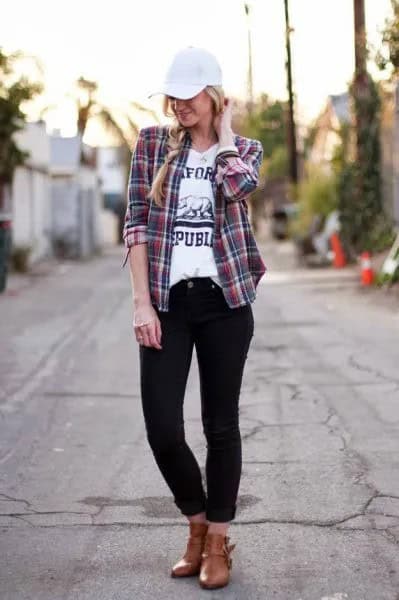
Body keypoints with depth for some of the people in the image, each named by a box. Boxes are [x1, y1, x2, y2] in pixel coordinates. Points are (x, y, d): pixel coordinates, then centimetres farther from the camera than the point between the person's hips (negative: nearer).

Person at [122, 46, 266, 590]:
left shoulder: (244, 149, 5)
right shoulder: (152, 143, 7)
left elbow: (238, 185, -20)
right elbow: (136, 222, 0)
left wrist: (224, 131, -5)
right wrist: (142, 301, -8)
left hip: (224, 299, -1)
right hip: (168, 301, 1)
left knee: (221, 424, 4)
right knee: (162, 427, -3)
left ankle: (218, 540, 18)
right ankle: (197, 524, 22)